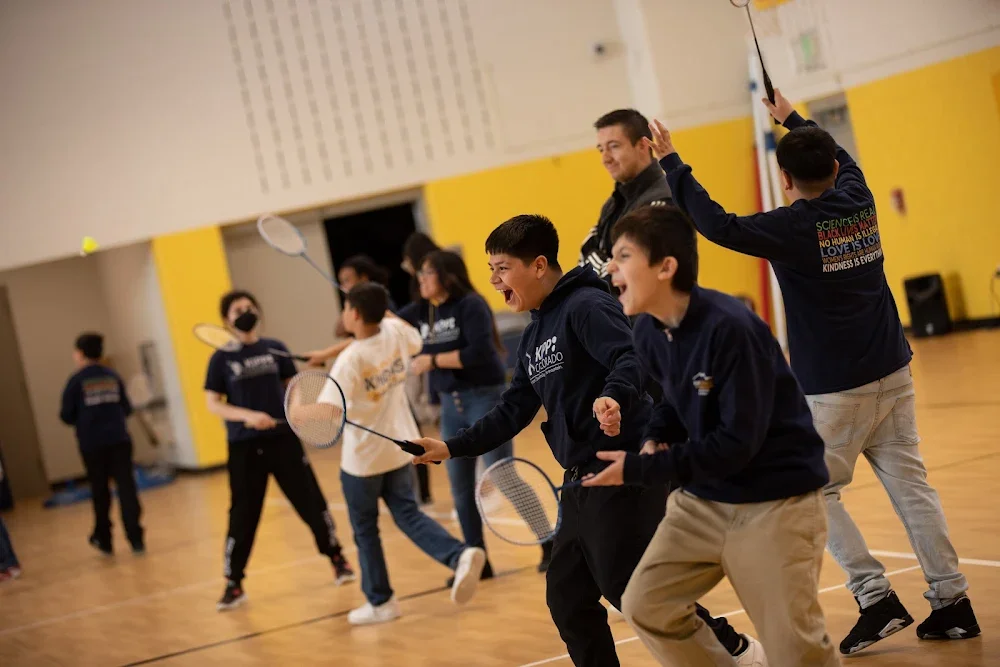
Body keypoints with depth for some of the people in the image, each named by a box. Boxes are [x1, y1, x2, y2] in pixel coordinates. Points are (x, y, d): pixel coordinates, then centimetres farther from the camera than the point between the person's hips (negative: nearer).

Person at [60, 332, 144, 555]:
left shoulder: (77, 381, -4)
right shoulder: (113, 377, 6)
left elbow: (67, 416, -4)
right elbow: (127, 409, 8)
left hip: (92, 445, -2)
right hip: (119, 441, 2)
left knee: (100, 492, 12)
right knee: (126, 488, -1)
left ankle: (104, 540, 22)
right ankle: (136, 540, -7)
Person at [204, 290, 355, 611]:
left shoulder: (275, 348, 5)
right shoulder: (221, 358, -1)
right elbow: (213, 404, -3)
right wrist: (247, 416, -19)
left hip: (283, 439, 2)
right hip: (244, 447, -1)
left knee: (311, 502, 5)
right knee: (243, 516, 2)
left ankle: (337, 558, 24)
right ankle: (233, 584, 12)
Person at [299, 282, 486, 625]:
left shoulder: (350, 359, -26)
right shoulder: (395, 332, -8)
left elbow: (326, 410, -33)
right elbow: (416, 341, 18)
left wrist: (298, 411, -15)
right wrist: (386, 312, 22)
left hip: (362, 458, -6)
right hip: (399, 448, 6)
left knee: (365, 530, 12)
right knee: (407, 513, 14)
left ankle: (380, 602, 21)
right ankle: (460, 555, -10)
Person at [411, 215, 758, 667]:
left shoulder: (586, 305, -10)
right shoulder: (533, 339, 18)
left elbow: (630, 359, -26)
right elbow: (511, 413, 22)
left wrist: (613, 397, -46)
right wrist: (451, 448, 17)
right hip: (582, 483, 10)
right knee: (566, 598, 10)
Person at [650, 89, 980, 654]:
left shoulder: (794, 227, -14)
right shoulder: (859, 201, 5)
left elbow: (718, 225, -21)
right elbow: (842, 157, 27)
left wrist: (672, 163, -12)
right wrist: (792, 118, 40)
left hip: (833, 390, -6)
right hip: (892, 374, 6)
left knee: (817, 492, 6)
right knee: (911, 485, 7)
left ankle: (877, 598, -2)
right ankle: (953, 601, 7)